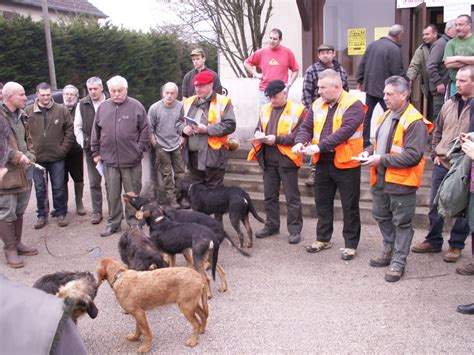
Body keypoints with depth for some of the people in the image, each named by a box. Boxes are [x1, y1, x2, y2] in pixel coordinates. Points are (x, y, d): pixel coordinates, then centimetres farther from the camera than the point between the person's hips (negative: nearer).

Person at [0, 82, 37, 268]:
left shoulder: (20, 116, 13)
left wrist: (30, 156, 5)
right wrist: (17, 156, -19)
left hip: (24, 170, 8)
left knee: (19, 211, 17)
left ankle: (17, 243, 30)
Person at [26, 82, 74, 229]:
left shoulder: (61, 110, -3)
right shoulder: (28, 112, -2)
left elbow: (69, 130, 0)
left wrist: (63, 149, -5)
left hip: (56, 157, -1)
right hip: (37, 158, 1)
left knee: (58, 188, 9)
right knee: (40, 189, 10)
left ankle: (61, 214, 22)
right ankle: (42, 215, 22)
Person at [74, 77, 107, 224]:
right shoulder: (82, 105, 4)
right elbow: (77, 127, 8)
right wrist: (83, 142, -3)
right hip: (91, 149, 3)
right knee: (94, 182, 8)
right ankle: (96, 212, 16)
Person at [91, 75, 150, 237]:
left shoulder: (136, 106, -3)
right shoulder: (103, 107, 7)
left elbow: (145, 131, -1)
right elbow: (96, 132, 12)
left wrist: (140, 150, -4)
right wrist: (96, 153, 10)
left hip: (132, 160, -2)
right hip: (109, 160, 3)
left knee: (133, 192, 8)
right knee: (112, 194, 9)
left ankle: (133, 219, 23)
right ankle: (113, 222, 21)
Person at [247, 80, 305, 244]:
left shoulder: (297, 110, -7)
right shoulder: (265, 109, 12)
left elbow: (299, 135, -14)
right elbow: (258, 128, 20)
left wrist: (277, 139, -20)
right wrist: (259, 135, -4)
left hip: (287, 159, -6)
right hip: (268, 159, 6)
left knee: (292, 197, 2)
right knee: (269, 195, 15)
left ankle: (295, 230, 11)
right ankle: (271, 226, 28)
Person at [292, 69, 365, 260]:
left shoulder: (353, 105, -13)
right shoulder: (318, 104, 9)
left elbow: (344, 131, -24)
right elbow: (306, 127, 8)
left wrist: (319, 146, -30)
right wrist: (300, 141, -14)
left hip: (346, 164, -6)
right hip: (323, 163, 7)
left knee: (350, 206, 4)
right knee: (322, 203, 17)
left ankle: (351, 244, 17)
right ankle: (323, 239, 33)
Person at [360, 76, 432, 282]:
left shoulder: (415, 122, -18)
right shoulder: (386, 116, 10)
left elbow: (413, 156, -25)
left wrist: (382, 160, -23)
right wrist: (370, 151, 2)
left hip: (401, 182, -9)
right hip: (381, 179, 9)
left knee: (401, 223, 4)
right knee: (382, 217, 21)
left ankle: (398, 262, 15)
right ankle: (389, 251, 40)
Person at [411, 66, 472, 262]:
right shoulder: (449, 104, 7)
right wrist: (435, 154, 8)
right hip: (442, 164, 5)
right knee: (435, 205, 12)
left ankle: (456, 245, 24)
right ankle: (433, 241, 28)